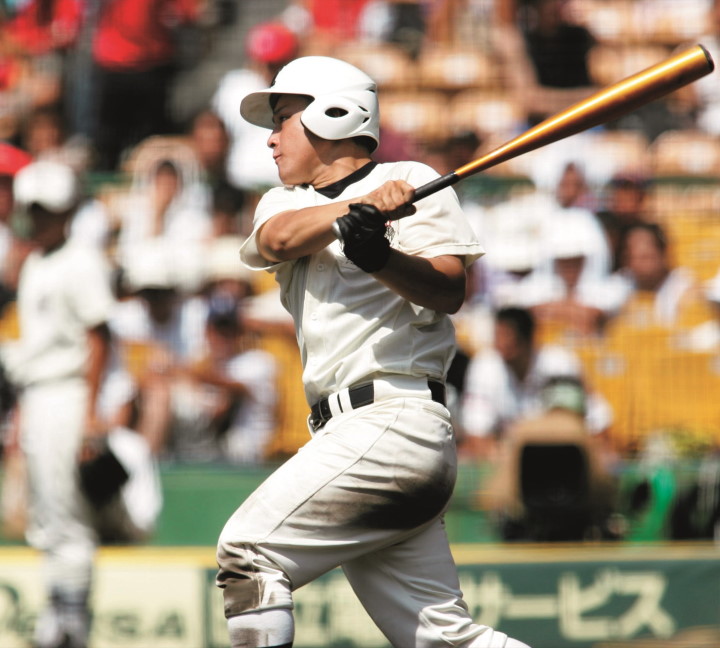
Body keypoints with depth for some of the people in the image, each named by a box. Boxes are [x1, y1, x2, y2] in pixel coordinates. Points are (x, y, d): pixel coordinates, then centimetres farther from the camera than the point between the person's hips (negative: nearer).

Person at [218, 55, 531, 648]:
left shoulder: (411, 182, 3)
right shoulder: (284, 202, 22)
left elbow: (449, 289, -11)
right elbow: (278, 238, -2)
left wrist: (382, 257, -30)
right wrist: (361, 208, -20)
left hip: (394, 418, -7)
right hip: (347, 433, 7)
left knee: (246, 553, -13)